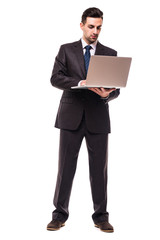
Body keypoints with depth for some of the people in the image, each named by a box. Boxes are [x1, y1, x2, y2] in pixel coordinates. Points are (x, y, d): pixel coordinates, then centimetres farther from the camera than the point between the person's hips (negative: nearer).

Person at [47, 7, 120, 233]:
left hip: (98, 118, 1)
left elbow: (116, 88, 5)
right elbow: (55, 78, -5)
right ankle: (60, 214, 13)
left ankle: (101, 216, 14)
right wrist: (80, 83, -21)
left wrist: (107, 94, -19)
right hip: (71, 117, -1)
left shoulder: (110, 54, 10)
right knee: (65, 167, 3)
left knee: (99, 169, 4)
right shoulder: (66, 50, 8)